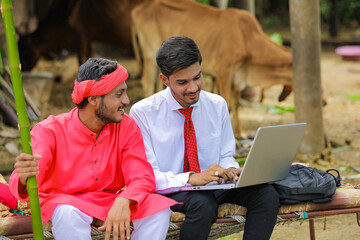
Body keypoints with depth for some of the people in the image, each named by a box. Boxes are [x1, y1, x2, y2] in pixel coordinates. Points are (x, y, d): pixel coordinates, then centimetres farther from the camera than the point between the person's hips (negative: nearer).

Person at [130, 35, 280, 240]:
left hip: (213, 185, 5)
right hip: (170, 190, -5)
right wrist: (191, 179, -30)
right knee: (203, 203, -38)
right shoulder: (143, 113, -9)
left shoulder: (217, 105, 6)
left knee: (266, 193, -22)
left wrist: (231, 170, -11)